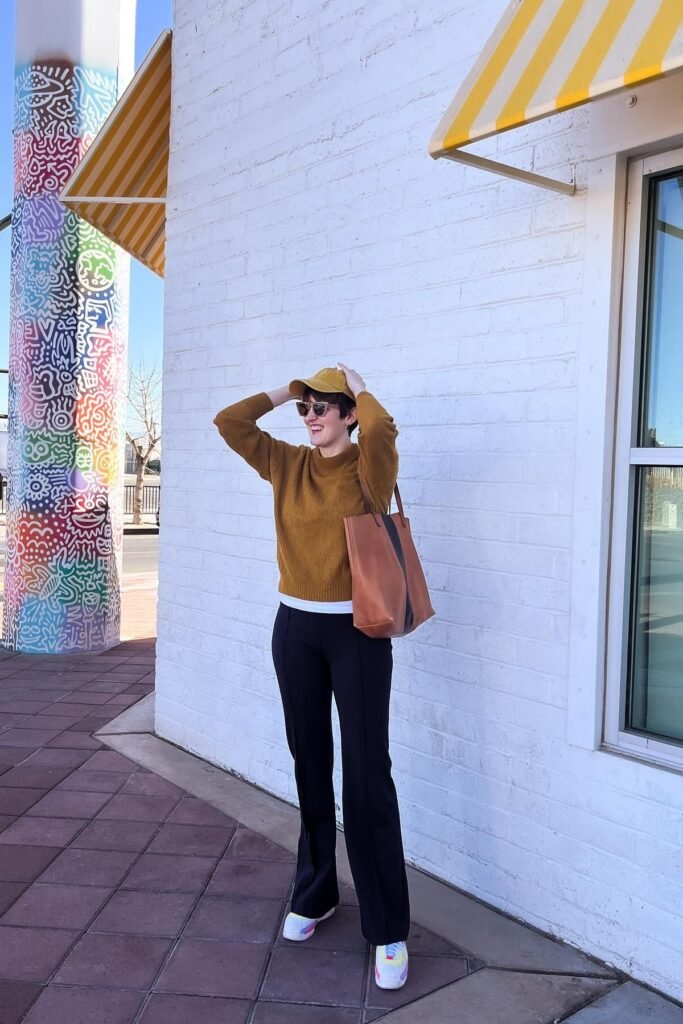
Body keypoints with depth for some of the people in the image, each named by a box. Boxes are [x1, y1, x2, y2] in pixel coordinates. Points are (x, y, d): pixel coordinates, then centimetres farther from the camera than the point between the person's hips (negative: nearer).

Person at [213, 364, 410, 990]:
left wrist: (357, 386, -10)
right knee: (309, 766, 15)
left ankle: (389, 931, 8)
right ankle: (315, 894, 33)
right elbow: (229, 423, -1)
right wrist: (287, 391, 3)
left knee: (367, 775, -4)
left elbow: (381, 428, -29)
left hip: (357, 632, -5)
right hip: (295, 628, 5)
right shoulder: (287, 465, 6)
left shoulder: (370, 467, -7)